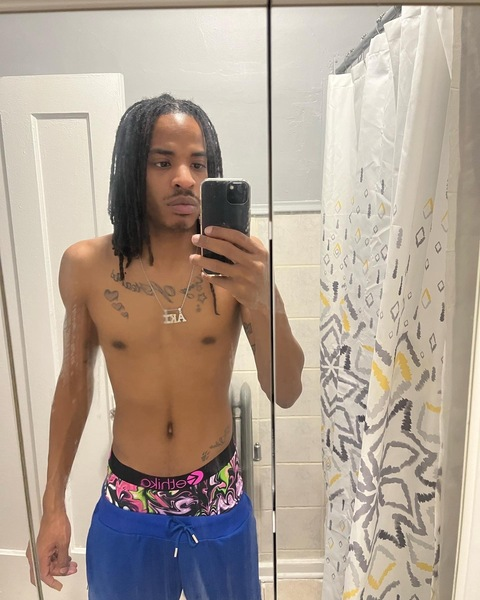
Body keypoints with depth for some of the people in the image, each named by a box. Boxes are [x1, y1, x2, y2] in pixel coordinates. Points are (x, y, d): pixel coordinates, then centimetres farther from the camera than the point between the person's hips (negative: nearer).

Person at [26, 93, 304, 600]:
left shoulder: (236, 264, -14)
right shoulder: (85, 266, -10)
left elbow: (286, 393, -17)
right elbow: (74, 381, 1)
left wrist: (260, 302, -36)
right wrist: (53, 505, 5)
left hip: (220, 505, 0)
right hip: (126, 510, 1)